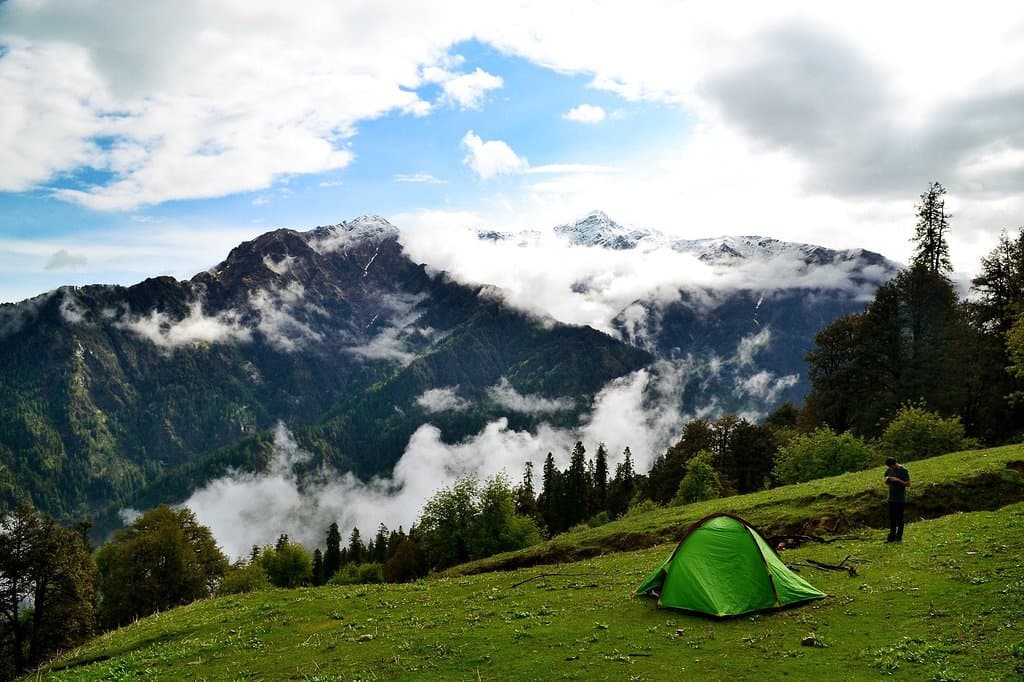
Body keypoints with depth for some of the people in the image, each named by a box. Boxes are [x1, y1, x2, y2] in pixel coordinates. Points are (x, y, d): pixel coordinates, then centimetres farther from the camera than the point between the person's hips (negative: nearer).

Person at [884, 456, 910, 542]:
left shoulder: (903, 470, -9)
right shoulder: (889, 470, 8)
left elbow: (908, 484, -10)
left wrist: (897, 480, -21)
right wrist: (887, 480, -4)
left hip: (901, 499, -6)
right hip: (891, 498, 6)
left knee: (899, 518, -1)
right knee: (892, 518, 8)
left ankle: (899, 537, 5)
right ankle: (891, 537, 12)